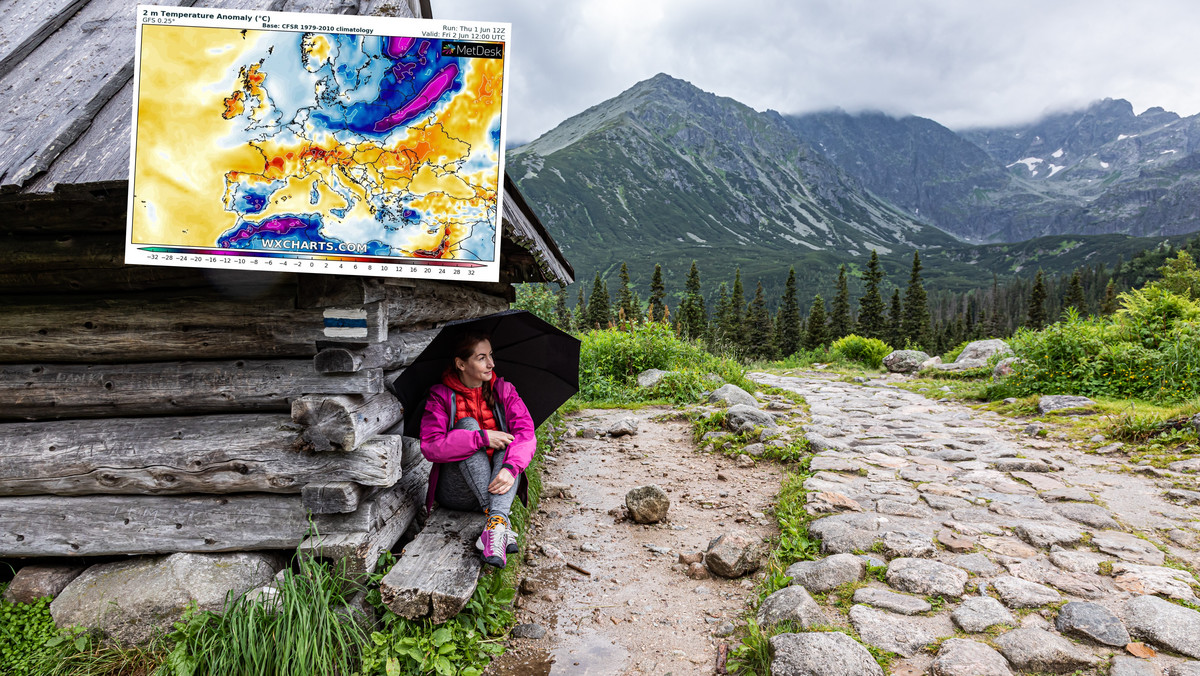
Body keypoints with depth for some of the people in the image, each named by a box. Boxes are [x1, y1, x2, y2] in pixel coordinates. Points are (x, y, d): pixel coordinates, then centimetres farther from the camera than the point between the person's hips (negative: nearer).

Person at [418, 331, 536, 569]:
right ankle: (502, 523, -36)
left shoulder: (503, 390, 5)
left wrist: (511, 467, -31)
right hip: (456, 494, -2)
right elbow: (430, 446, -17)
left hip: (497, 485, 2)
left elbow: (527, 433, -10)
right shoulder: (441, 396, -2)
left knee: (511, 439, -22)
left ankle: (496, 521, -42)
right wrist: (482, 438, -23)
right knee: (468, 424, -24)